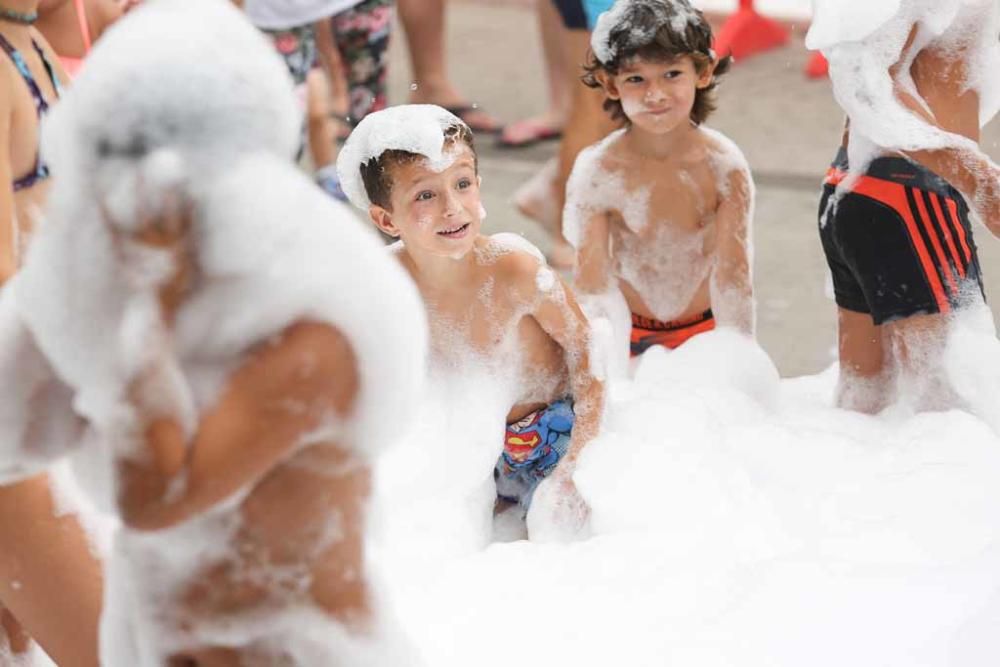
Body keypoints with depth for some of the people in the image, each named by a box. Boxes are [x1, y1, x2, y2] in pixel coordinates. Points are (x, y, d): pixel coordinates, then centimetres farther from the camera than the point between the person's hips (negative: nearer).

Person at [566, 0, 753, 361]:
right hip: (626, 333, -1)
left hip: (704, 330, 1)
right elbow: (592, 284, -14)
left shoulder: (724, 166, -17)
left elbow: (732, 275, -15)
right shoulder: (597, 172, -19)